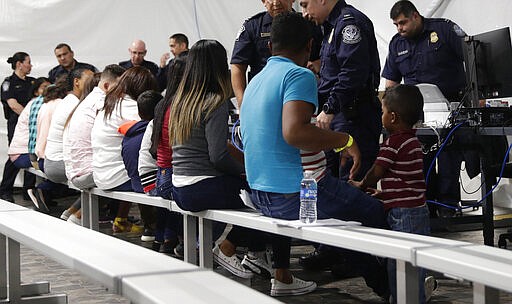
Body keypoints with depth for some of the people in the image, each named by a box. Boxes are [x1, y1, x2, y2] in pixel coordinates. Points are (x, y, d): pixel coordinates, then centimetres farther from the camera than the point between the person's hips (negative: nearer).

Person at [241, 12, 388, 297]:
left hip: (261, 195, 9)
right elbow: (294, 131, -29)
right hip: (297, 193, -9)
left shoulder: (256, 81, 14)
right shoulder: (299, 75, -13)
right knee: (376, 211, 3)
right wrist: (345, 140, -17)